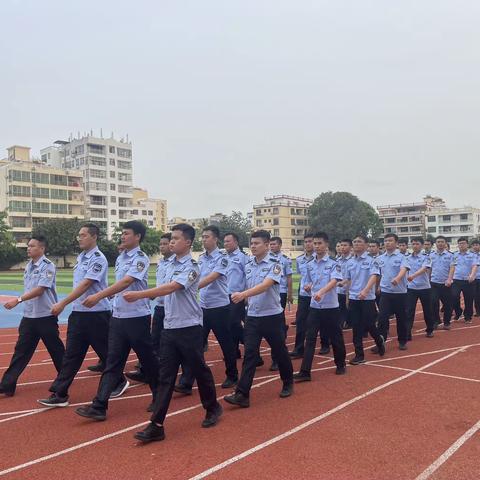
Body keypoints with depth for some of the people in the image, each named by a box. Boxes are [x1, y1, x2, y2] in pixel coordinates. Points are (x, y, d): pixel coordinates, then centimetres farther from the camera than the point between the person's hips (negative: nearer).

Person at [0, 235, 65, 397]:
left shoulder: (48, 266, -14)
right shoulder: (28, 266, 9)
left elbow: (39, 290, -22)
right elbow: (28, 289, 16)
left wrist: (18, 300, -26)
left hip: (46, 317, -6)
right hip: (29, 316, 7)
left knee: (56, 350, 8)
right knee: (21, 351, 6)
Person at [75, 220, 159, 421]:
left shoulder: (141, 259, -14)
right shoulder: (120, 258, 12)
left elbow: (125, 283, -25)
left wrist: (98, 296, -30)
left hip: (137, 318, -7)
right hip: (118, 317, 7)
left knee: (147, 360, 8)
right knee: (113, 362, 5)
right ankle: (99, 406, 5)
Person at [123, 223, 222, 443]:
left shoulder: (191, 267, -14)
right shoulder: (170, 265, 10)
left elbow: (171, 288, -25)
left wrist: (139, 294, -27)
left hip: (189, 328, -6)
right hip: (169, 328, 6)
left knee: (199, 371, 9)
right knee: (165, 376, 4)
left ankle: (213, 408, 32)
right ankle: (156, 425, 6)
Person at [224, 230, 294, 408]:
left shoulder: (274, 264, -13)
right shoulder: (248, 265, 7)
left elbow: (265, 286, -28)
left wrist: (243, 294, -41)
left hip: (272, 316, -4)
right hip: (252, 316, 4)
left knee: (279, 352, 11)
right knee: (249, 354, -1)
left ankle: (288, 383, 33)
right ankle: (242, 394, -2)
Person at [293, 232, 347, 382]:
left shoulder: (333, 263, -9)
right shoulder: (310, 265, 8)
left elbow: (334, 282, -24)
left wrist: (321, 292, -41)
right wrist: (308, 287, -4)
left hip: (330, 307, -4)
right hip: (314, 306, 4)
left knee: (335, 337, 10)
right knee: (310, 338, -1)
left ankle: (340, 365, 32)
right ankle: (305, 371, -1)